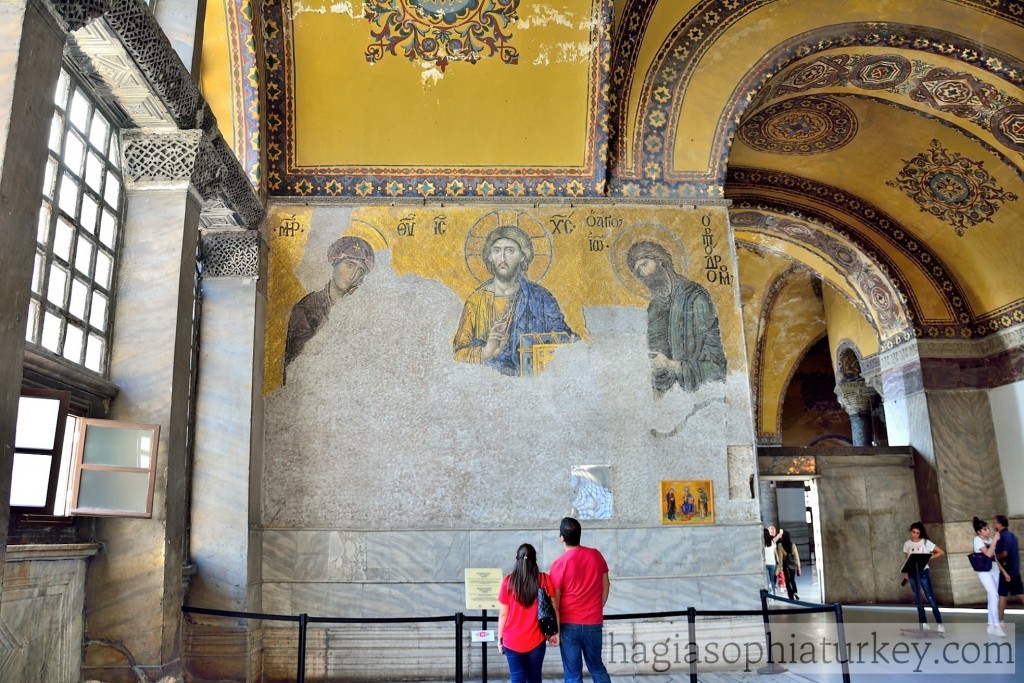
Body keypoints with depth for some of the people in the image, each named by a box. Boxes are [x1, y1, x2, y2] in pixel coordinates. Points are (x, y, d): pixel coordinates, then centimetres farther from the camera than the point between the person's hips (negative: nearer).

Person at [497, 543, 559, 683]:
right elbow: (553, 609, -2)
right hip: (536, 640, 1)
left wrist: (500, 637, 7)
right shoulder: (545, 580, -6)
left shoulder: (508, 582, -7)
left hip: (512, 640, -1)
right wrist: (554, 632, 10)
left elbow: (503, 613, -4)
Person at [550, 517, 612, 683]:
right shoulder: (596, 555, -2)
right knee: (597, 667, 19)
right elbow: (606, 586, 8)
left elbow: (555, 600, -11)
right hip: (593, 623, 4)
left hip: (569, 624, -4)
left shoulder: (559, 564, -14)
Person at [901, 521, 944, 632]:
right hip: (912, 573, 4)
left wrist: (929, 558, -16)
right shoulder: (907, 544, 5)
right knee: (917, 599, 7)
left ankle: (939, 623, -2)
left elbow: (941, 552, -8)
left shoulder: (925, 542, -7)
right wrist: (906, 573, 7)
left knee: (930, 597, -7)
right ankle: (923, 623, 14)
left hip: (923, 572, -4)